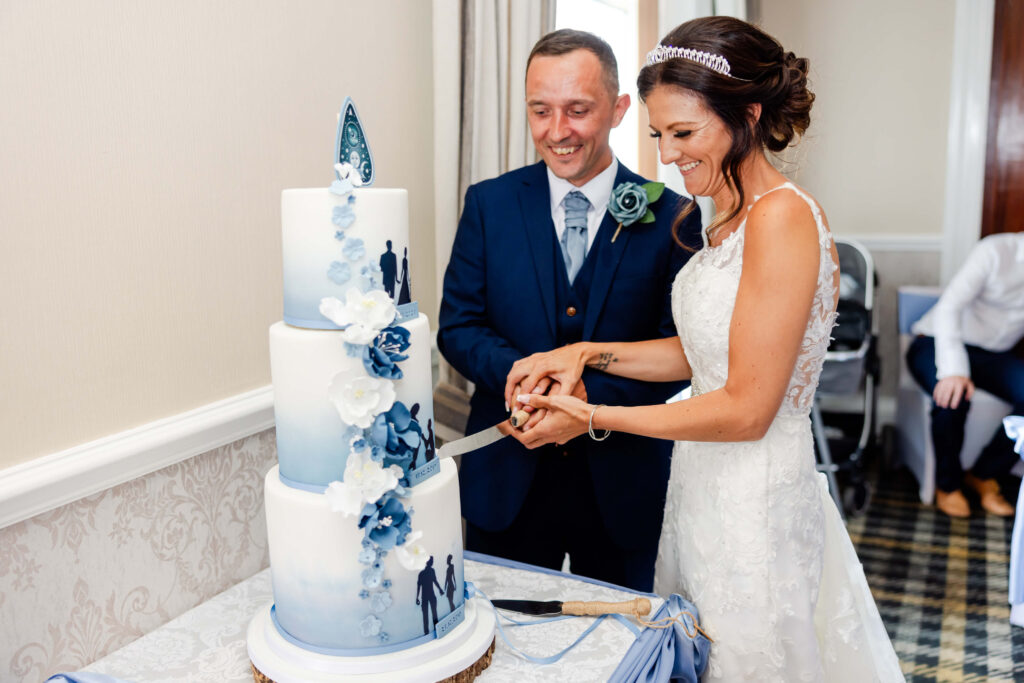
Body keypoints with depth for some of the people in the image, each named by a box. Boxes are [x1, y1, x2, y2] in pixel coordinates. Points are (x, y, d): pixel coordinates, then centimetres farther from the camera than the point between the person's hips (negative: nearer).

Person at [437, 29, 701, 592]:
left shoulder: (670, 216, -5)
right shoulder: (488, 204, -1)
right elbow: (457, 327, -1)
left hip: (622, 487, 0)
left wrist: (588, 397, -23)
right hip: (506, 481, 1)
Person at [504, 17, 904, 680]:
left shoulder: (783, 215, -21)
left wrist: (593, 418, -17)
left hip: (754, 505, -8)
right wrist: (588, 353, 1)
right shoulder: (732, 216, 7)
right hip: (704, 489, 8)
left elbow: (747, 408, -22)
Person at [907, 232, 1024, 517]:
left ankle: (983, 475, -2)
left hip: (994, 354, 5)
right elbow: (949, 306, -25)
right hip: (937, 343, -5)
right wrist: (953, 369, -38)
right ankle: (948, 484, -10)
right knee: (953, 396, -36)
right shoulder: (996, 251, -16)